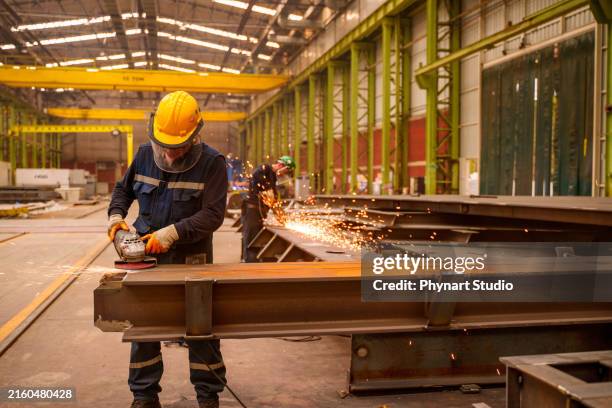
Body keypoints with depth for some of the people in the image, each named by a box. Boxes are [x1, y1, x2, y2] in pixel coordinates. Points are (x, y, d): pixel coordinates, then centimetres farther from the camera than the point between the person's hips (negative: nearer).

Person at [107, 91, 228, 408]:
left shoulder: (211, 162, -13)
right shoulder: (145, 154, 1)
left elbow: (213, 215, -19)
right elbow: (123, 189, 17)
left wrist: (172, 233, -26)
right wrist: (116, 216, -1)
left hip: (192, 260, -4)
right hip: (147, 257, 4)